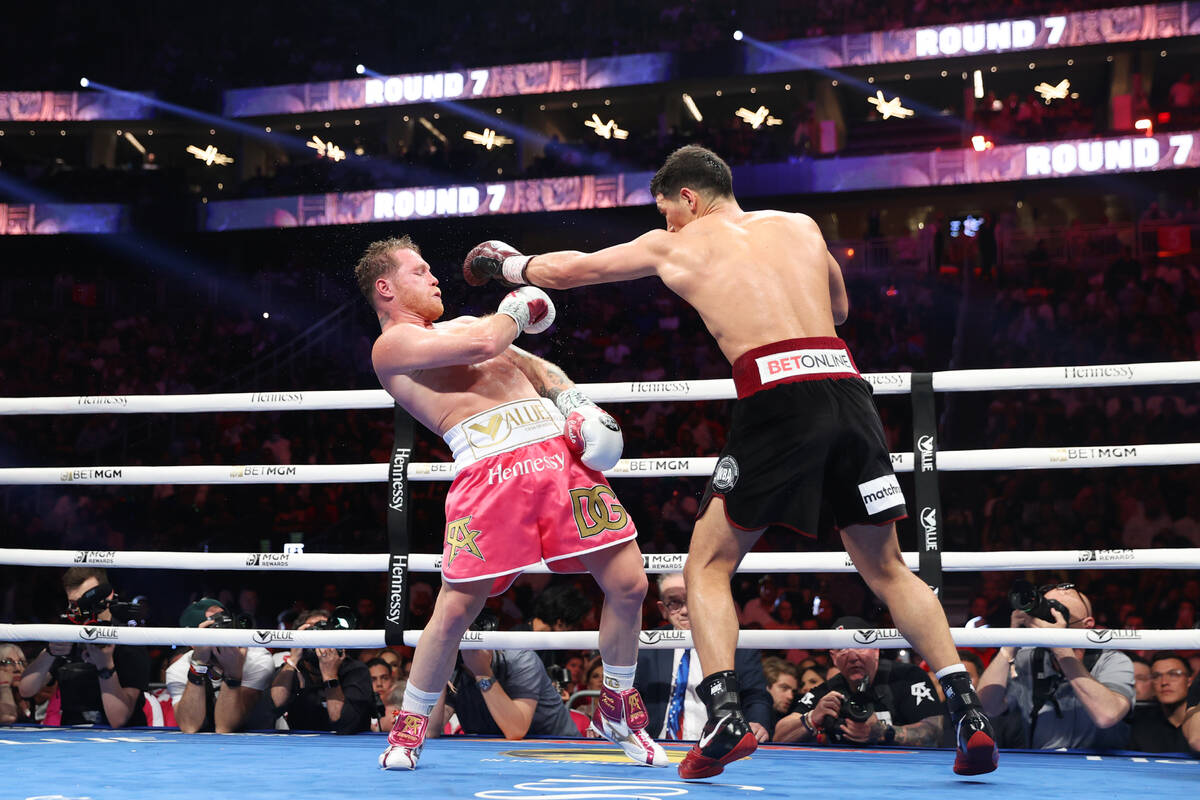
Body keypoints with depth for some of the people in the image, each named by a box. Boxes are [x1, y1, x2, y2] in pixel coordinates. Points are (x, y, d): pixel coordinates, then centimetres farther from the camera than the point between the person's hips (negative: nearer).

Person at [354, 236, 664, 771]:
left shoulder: (464, 324, 31)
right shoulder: (392, 345, 5)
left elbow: (534, 365, 30)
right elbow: (484, 345, -8)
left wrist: (573, 400, 10)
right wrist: (515, 310, 12)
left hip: (561, 450, 6)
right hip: (489, 468, -6)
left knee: (628, 585, -1)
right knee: (456, 608, -10)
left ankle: (618, 709, 19)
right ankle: (410, 726, 14)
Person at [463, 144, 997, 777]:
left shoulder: (675, 247, 16)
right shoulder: (800, 225, 24)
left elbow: (570, 269, 27)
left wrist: (510, 264, 45)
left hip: (777, 395, -4)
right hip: (847, 387, 4)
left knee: (708, 565, 10)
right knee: (886, 569, 15)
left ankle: (724, 716, -8)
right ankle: (967, 712, 4)